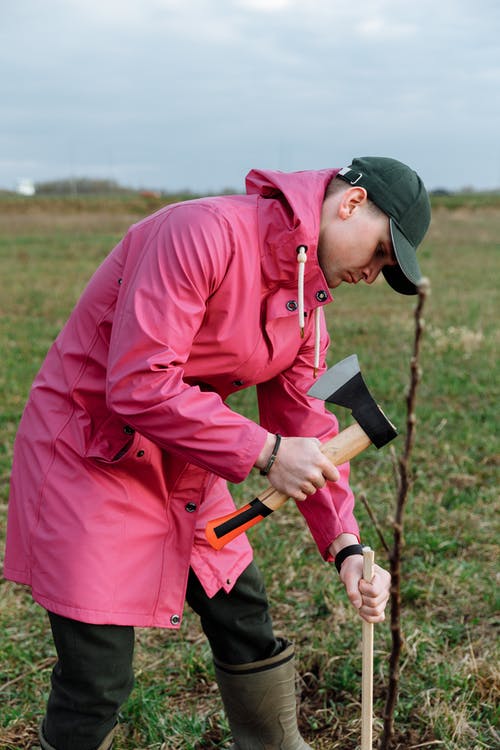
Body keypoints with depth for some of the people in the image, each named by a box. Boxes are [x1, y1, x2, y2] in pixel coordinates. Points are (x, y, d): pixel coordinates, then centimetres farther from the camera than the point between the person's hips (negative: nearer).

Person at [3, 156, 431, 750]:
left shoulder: (309, 299, 3)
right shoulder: (205, 233, -26)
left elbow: (304, 424, 3)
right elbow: (138, 384, -31)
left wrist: (346, 547, -7)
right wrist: (264, 452, -28)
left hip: (186, 467, 9)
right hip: (90, 455, -8)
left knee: (246, 622, 18)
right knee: (98, 685, -5)